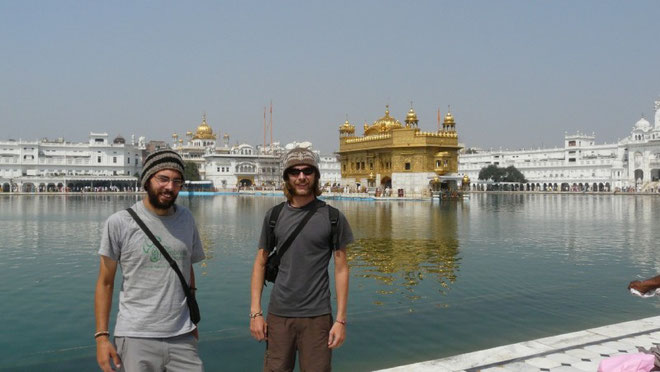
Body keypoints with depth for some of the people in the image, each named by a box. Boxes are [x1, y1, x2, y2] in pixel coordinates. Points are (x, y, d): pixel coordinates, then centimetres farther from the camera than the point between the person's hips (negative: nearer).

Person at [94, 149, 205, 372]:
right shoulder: (119, 223, -4)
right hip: (136, 338, -3)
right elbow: (105, 283, -1)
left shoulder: (186, 220, 7)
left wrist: (193, 321, 12)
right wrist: (101, 336, -6)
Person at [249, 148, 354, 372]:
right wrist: (255, 312, 0)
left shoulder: (332, 217, -2)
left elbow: (341, 270, -1)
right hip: (278, 314, 2)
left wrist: (341, 319, -5)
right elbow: (260, 264, 7)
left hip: (317, 316, -1)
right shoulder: (274, 216, 4)